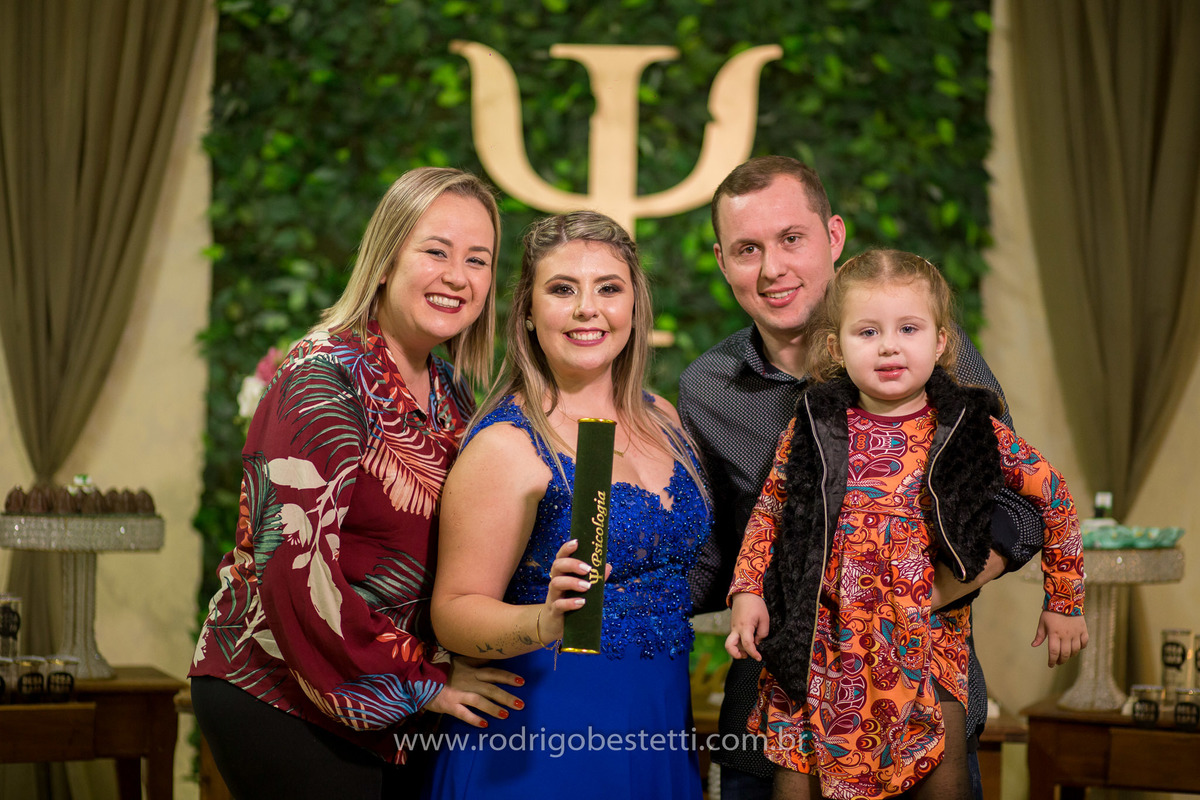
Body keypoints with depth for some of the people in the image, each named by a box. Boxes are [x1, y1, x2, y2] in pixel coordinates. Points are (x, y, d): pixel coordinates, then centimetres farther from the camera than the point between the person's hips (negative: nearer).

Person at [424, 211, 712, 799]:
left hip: (659, 727, 6)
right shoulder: (506, 445, -14)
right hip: (543, 735, -6)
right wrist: (548, 622, -32)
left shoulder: (662, 420, 6)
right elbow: (454, 613, -15)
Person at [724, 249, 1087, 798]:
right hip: (823, 645, 1)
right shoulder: (815, 428, 0)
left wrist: (1063, 603, 11)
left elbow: (1053, 498, 8)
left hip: (928, 645, -1)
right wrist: (748, 591, -1)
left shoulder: (969, 431, -3)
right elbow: (768, 511, 12)